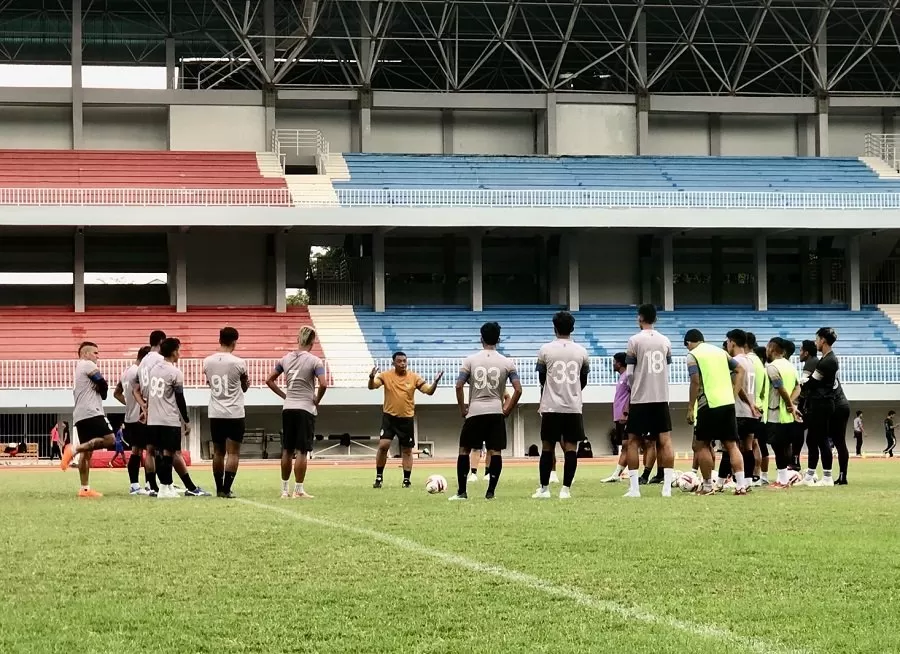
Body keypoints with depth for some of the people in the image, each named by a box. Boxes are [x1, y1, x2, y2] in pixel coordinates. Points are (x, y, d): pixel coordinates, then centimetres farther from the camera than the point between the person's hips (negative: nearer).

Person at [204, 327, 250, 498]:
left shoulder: (207, 362, 0)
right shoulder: (238, 363, -11)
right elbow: (244, 387, 5)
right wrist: (246, 384, 28)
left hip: (215, 414, 4)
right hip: (234, 413, -4)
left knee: (218, 452, 13)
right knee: (233, 453, -1)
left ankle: (219, 488, 17)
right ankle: (226, 489, -8)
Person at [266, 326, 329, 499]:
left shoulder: (286, 358, 6)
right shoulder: (314, 361, -9)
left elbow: (269, 380, 12)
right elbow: (323, 384, -20)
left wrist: (284, 395, 13)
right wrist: (317, 400, -4)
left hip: (288, 408, 5)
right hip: (306, 409, -5)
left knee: (287, 451, 11)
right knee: (302, 451, -2)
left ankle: (284, 489, 17)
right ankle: (298, 490, -2)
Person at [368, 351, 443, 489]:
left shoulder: (414, 378, -2)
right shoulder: (386, 376, -4)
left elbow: (429, 391, -2)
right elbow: (372, 386, -11)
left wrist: (435, 382, -22)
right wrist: (372, 378, -33)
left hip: (407, 418, 1)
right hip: (389, 416, -1)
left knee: (407, 450, 7)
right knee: (383, 445, -13)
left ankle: (407, 479, 16)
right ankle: (379, 477, 0)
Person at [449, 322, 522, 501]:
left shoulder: (470, 360, 1)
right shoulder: (507, 363, 2)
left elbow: (459, 386, -4)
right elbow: (518, 389, -3)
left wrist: (462, 410, 7)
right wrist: (507, 410, 8)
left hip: (474, 412, 0)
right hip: (496, 412, 0)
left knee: (464, 450, 10)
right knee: (495, 452, 3)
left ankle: (461, 492, 7)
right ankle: (490, 492, -3)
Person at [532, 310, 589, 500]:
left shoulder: (545, 349, -3)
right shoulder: (581, 352, 2)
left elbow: (542, 378, 9)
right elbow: (584, 381, 13)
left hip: (551, 406, -1)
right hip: (574, 406, 1)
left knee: (547, 447, 8)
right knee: (571, 448, 0)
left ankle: (544, 488, 10)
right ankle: (566, 489, -5)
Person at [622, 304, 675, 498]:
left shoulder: (635, 341, -6)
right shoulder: (665, 341, 6)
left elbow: (630, 374, -5)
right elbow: (667, 371, 14)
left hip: (640, 399, -3)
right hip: (662, 398, 3)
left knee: (633, 441, 7)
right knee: (665, 441, 2)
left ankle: (634, 487, 2)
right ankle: (667, 486, -6)